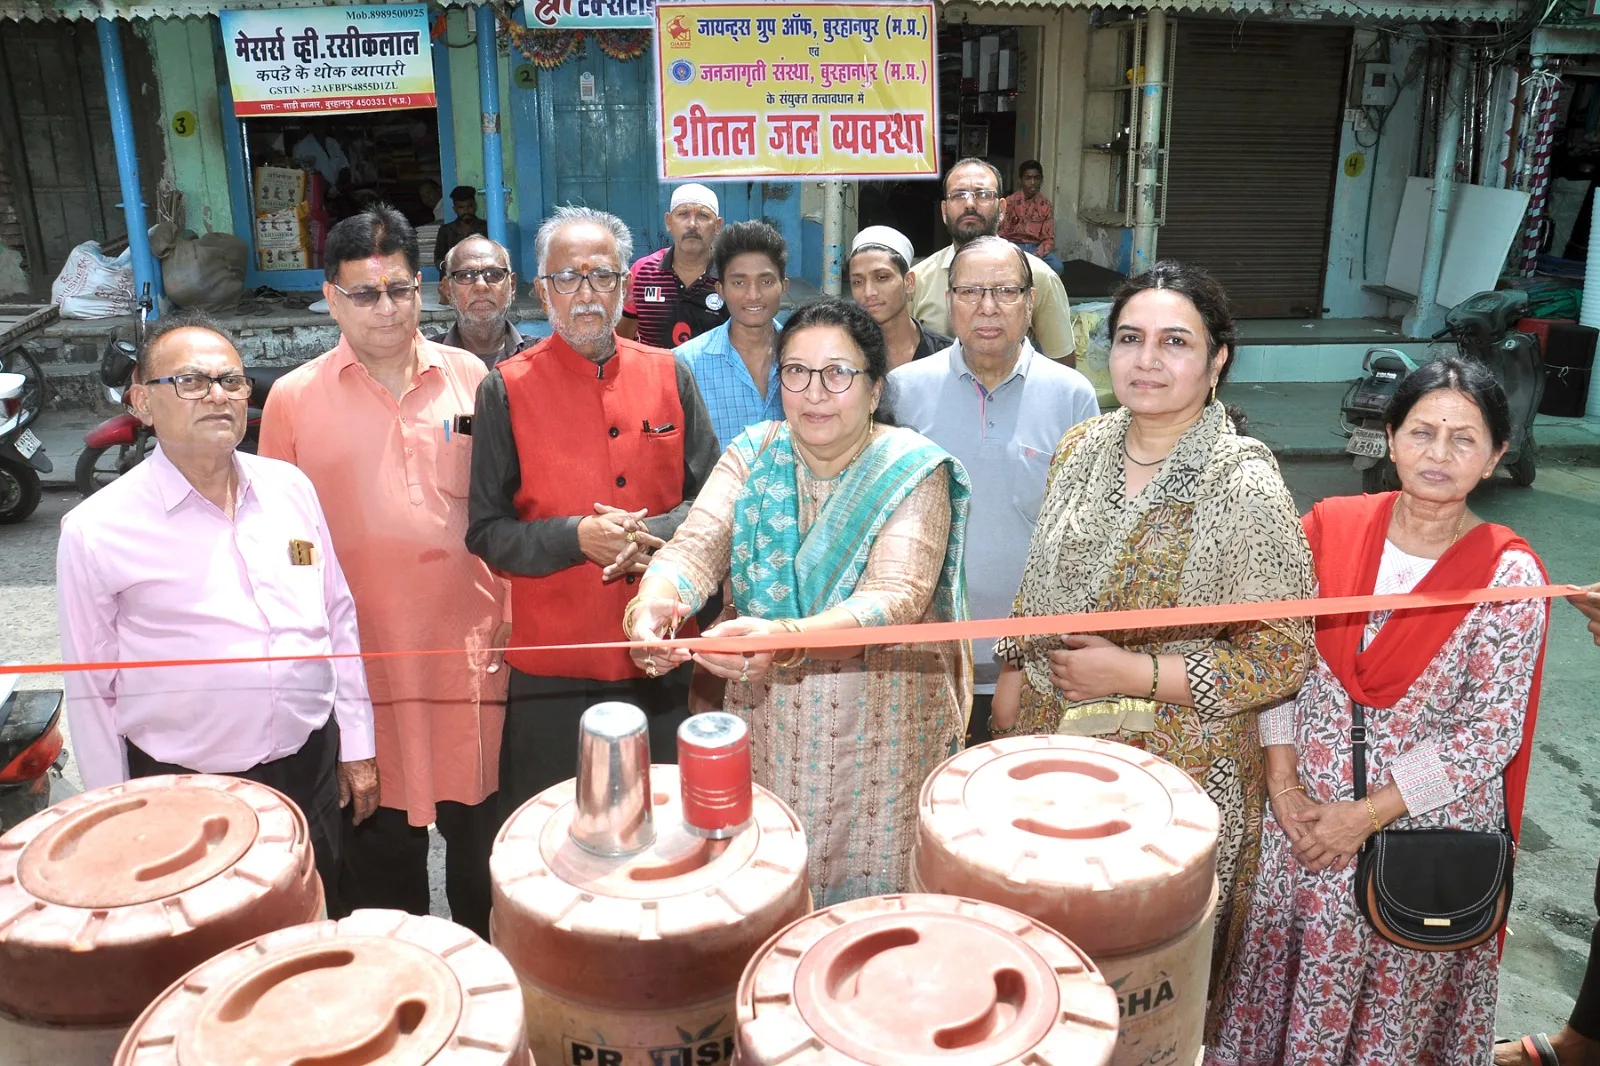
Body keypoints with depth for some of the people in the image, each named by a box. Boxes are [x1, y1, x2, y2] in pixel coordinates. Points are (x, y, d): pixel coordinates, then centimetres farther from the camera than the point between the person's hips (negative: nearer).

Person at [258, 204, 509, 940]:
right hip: (362, 655, -1)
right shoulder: (294, 398, 0)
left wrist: (513, 614, 5)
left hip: (471, 647, 1)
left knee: (481, 829, 14)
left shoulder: (472, 379, 2)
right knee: (379, 840, 13)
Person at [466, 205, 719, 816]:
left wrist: (654, 534, -14)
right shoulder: (506, 391, -3)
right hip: (552, 668, -2)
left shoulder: (668, 376, 3)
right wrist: (577, 537, -19)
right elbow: (487, 532, -4)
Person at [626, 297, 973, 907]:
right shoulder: (754, 455, 0)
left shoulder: (913, 470, -12)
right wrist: (653, 601, -35)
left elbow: (896, 598, -24)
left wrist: (787, 638, -42)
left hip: (882, 735, -3)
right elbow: (696, 546, -12)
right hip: (768, 725, 3)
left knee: (870, 896, 10)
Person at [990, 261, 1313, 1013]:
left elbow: (1282, 657, -15)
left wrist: (1131, 674, -20)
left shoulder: (1246, 488, -17)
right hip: (1054, 747, 5)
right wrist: (1013, 673, 10)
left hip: (1175, 774, -5)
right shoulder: (1081, 449, 0)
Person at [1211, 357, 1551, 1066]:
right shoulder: (1329, 528, -6)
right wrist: (1283, 781, -8)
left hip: (1428, 828, -2)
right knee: (1286, 975, 17)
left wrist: (1367, 814, -14)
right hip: (1303, 816, 2)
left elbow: (1492, 734, -13)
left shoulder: (1509, 575, -13)